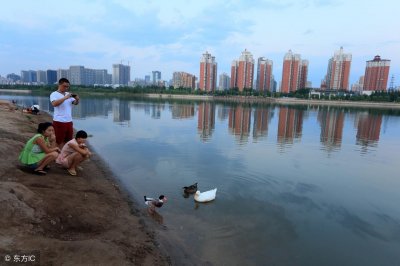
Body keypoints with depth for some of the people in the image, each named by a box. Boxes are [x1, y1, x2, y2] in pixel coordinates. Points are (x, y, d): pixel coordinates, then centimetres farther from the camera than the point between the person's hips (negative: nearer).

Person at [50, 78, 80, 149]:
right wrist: (65, 97, -24)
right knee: (60, 142, 1)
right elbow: (54, 103, -23)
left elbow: (75, 103, 7)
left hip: (69, 121, 6)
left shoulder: (68, 94, 12)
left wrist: (77, 99, -14)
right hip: (59, 121, -6)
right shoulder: (54, 94, -5)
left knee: (68, 141, 14)